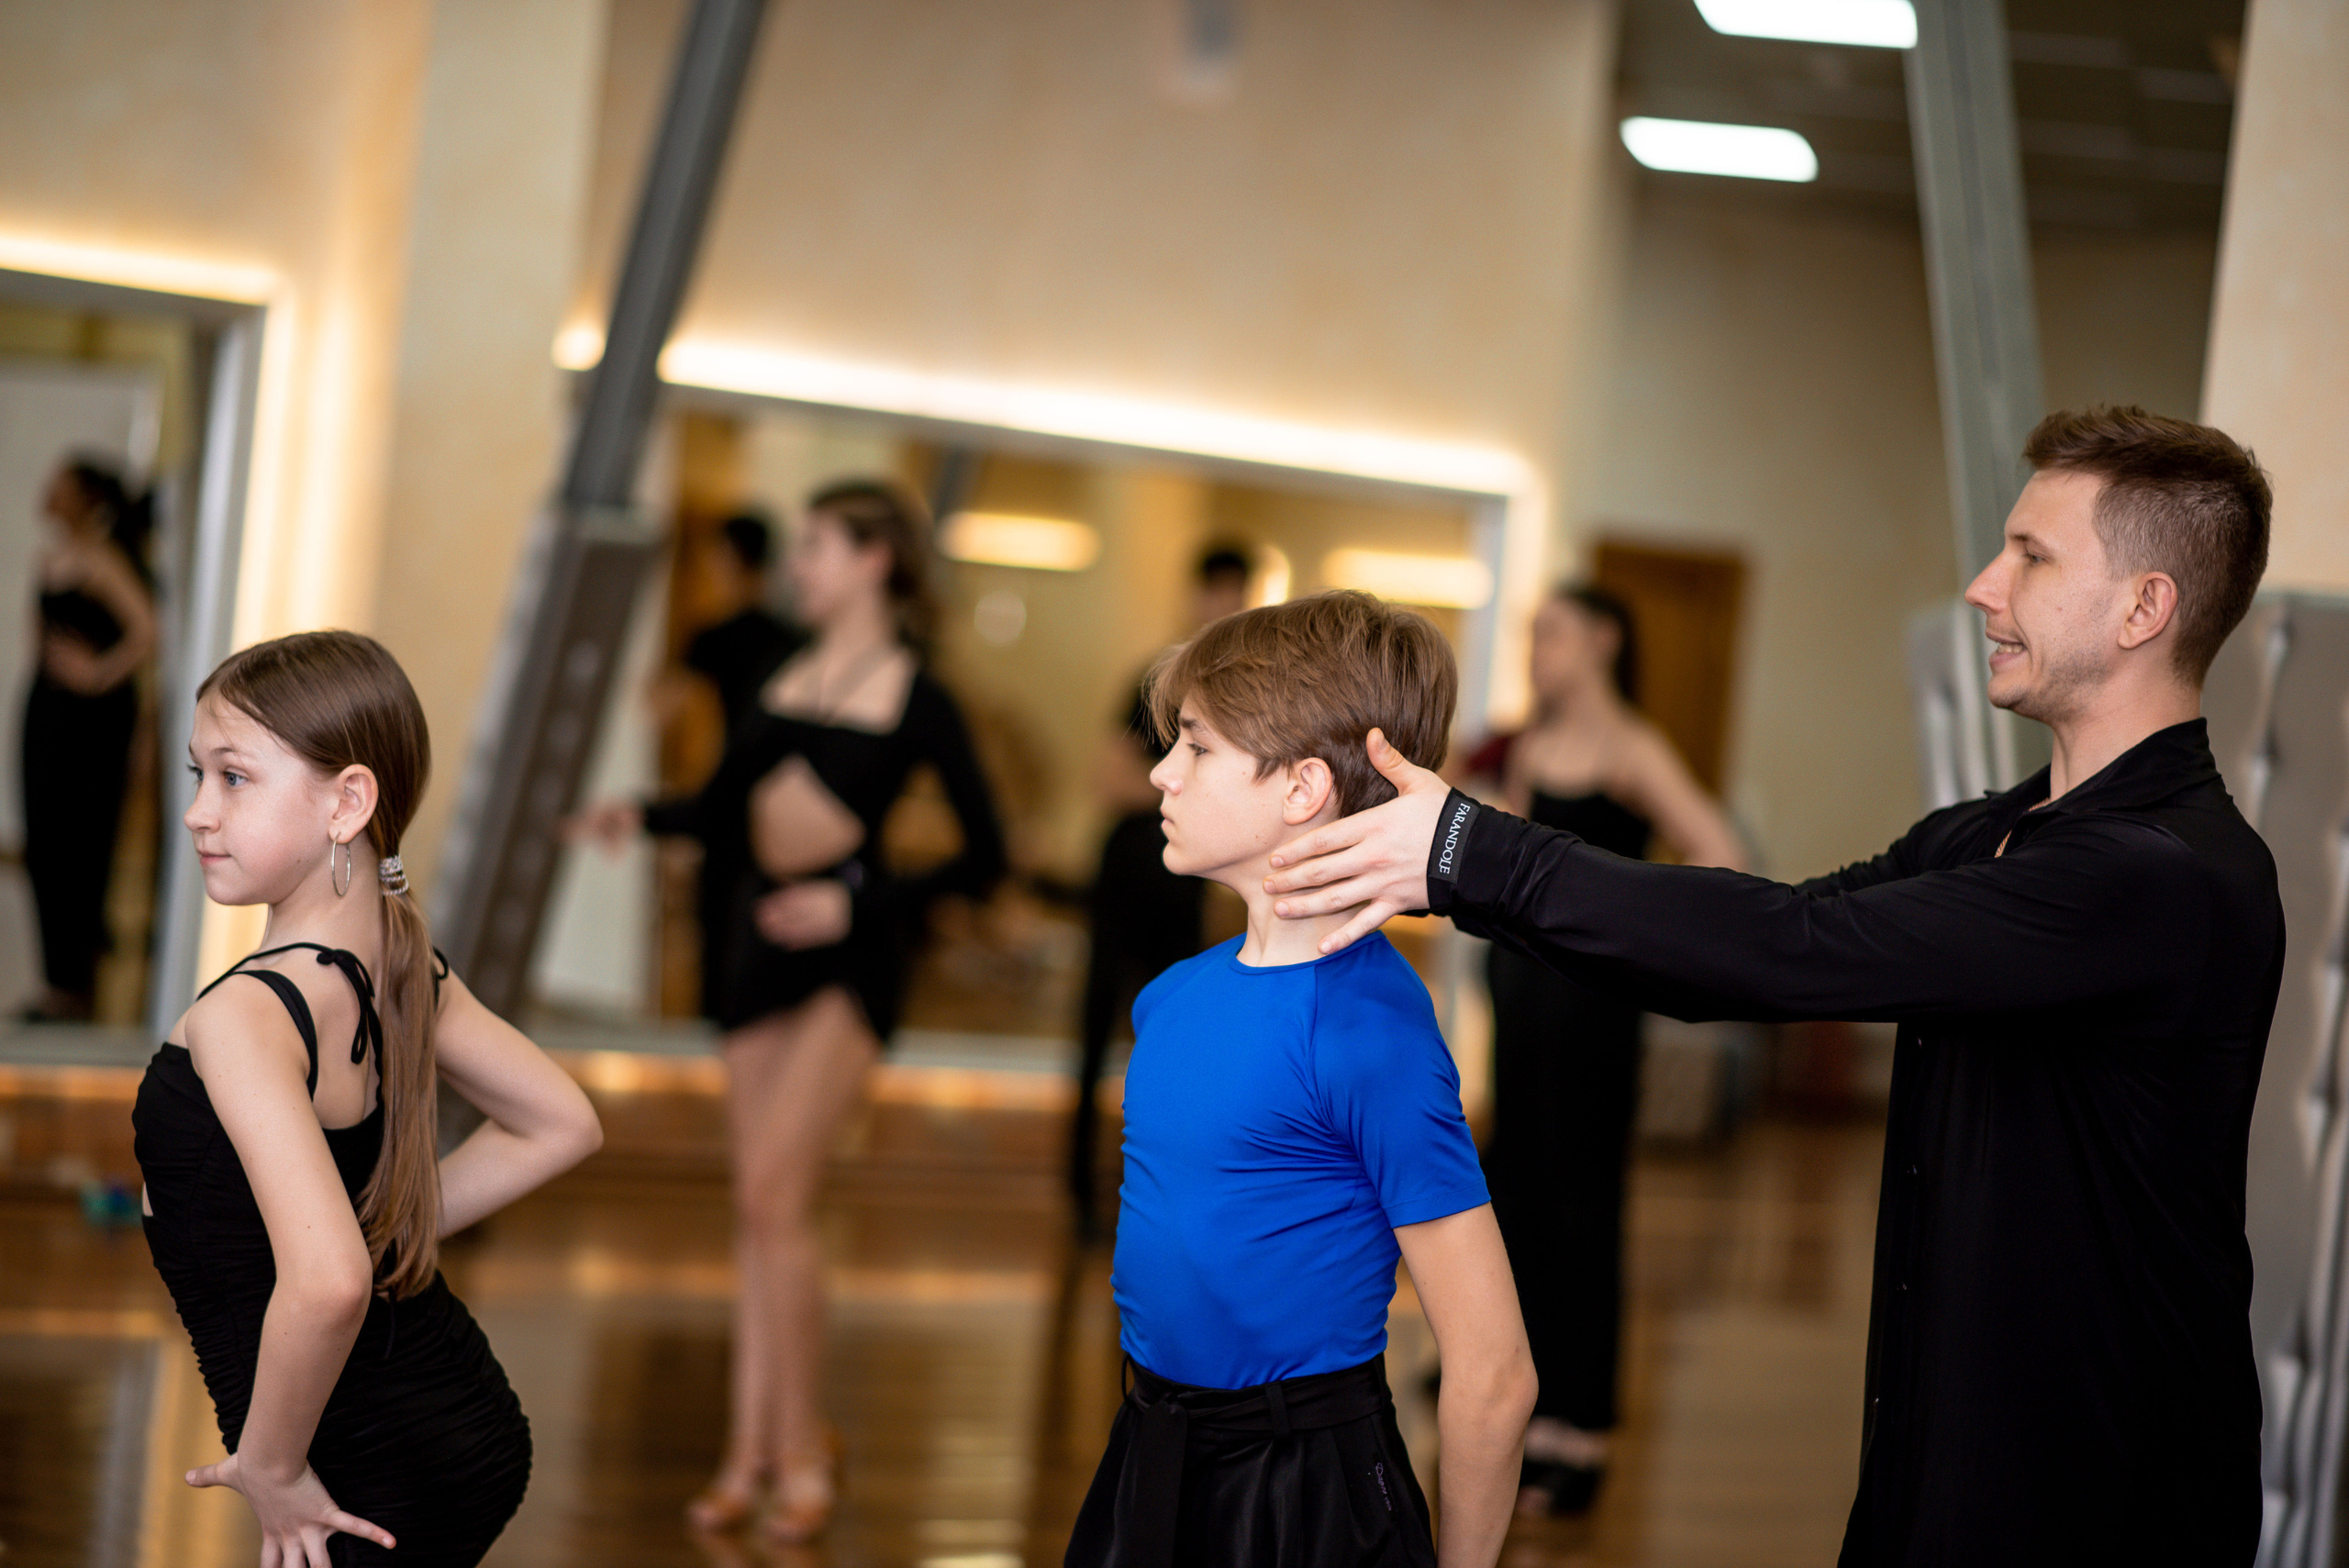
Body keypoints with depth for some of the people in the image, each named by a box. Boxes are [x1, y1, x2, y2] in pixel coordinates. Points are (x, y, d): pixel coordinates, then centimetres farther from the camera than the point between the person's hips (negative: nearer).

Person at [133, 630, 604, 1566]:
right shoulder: (405, 969, 1)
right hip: (469, 1415, 8)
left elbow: (327, 1283, -37)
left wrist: (270, 1467, -21)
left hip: (372, 1489, -8)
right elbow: (560, 1126, 15)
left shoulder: (241, 1017, -24)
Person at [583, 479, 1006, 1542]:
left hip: (843, 949, -6)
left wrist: (857, 906, -14)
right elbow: (723, 810, 18)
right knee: (760, 1210, 7)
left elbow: (982, 857, -5)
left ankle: (801, 1449, -4)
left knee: (773, 1192, -14)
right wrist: (643, 817, -3)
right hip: (757, 938, 6)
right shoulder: (787, 680, 13)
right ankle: (752, 1448, 11)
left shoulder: (916, 699, -4)